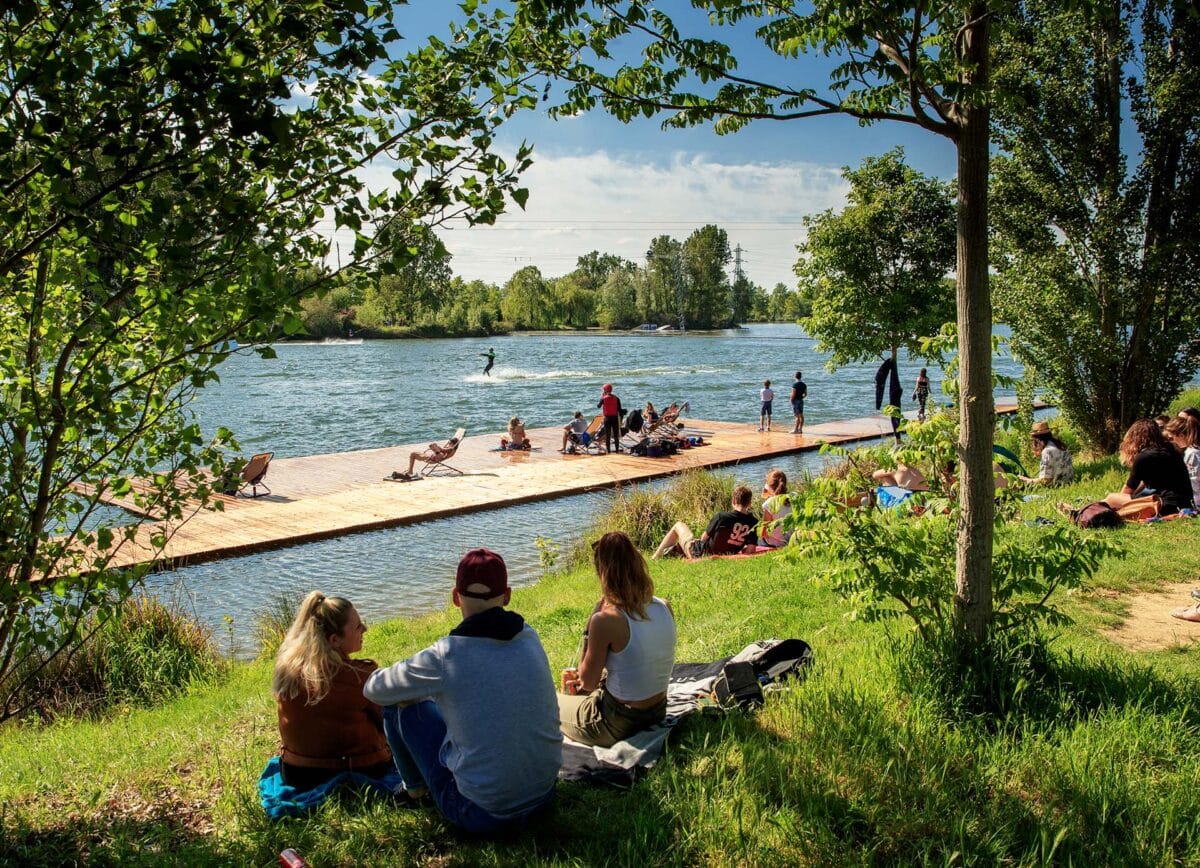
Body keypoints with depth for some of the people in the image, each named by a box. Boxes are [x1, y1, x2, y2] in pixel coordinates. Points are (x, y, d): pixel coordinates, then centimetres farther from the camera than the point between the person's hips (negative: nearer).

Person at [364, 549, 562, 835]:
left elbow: (374, 689, -2)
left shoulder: (444, 656, -19)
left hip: (484, 814, -5)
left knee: (400, 704, 8)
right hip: (545, 793, 5)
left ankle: (416, 787, 34)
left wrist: (416, 686, 18)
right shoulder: (529, 637, -4)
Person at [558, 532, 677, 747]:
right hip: (657, 713, 7)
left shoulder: (606, 620, -26)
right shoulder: (665, 607, -6)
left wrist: (594, 617, -13)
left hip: (620, 725, -7)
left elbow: (587, 682, -12)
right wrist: (587, 676, 16)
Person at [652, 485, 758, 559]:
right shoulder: (753, 523, -13)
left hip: (699, 554, -5)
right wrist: (737, 549, 7)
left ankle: (654, 559, 27)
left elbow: (704, 538, -9)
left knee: (678, 525, 20)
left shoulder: (721, 516, -21)